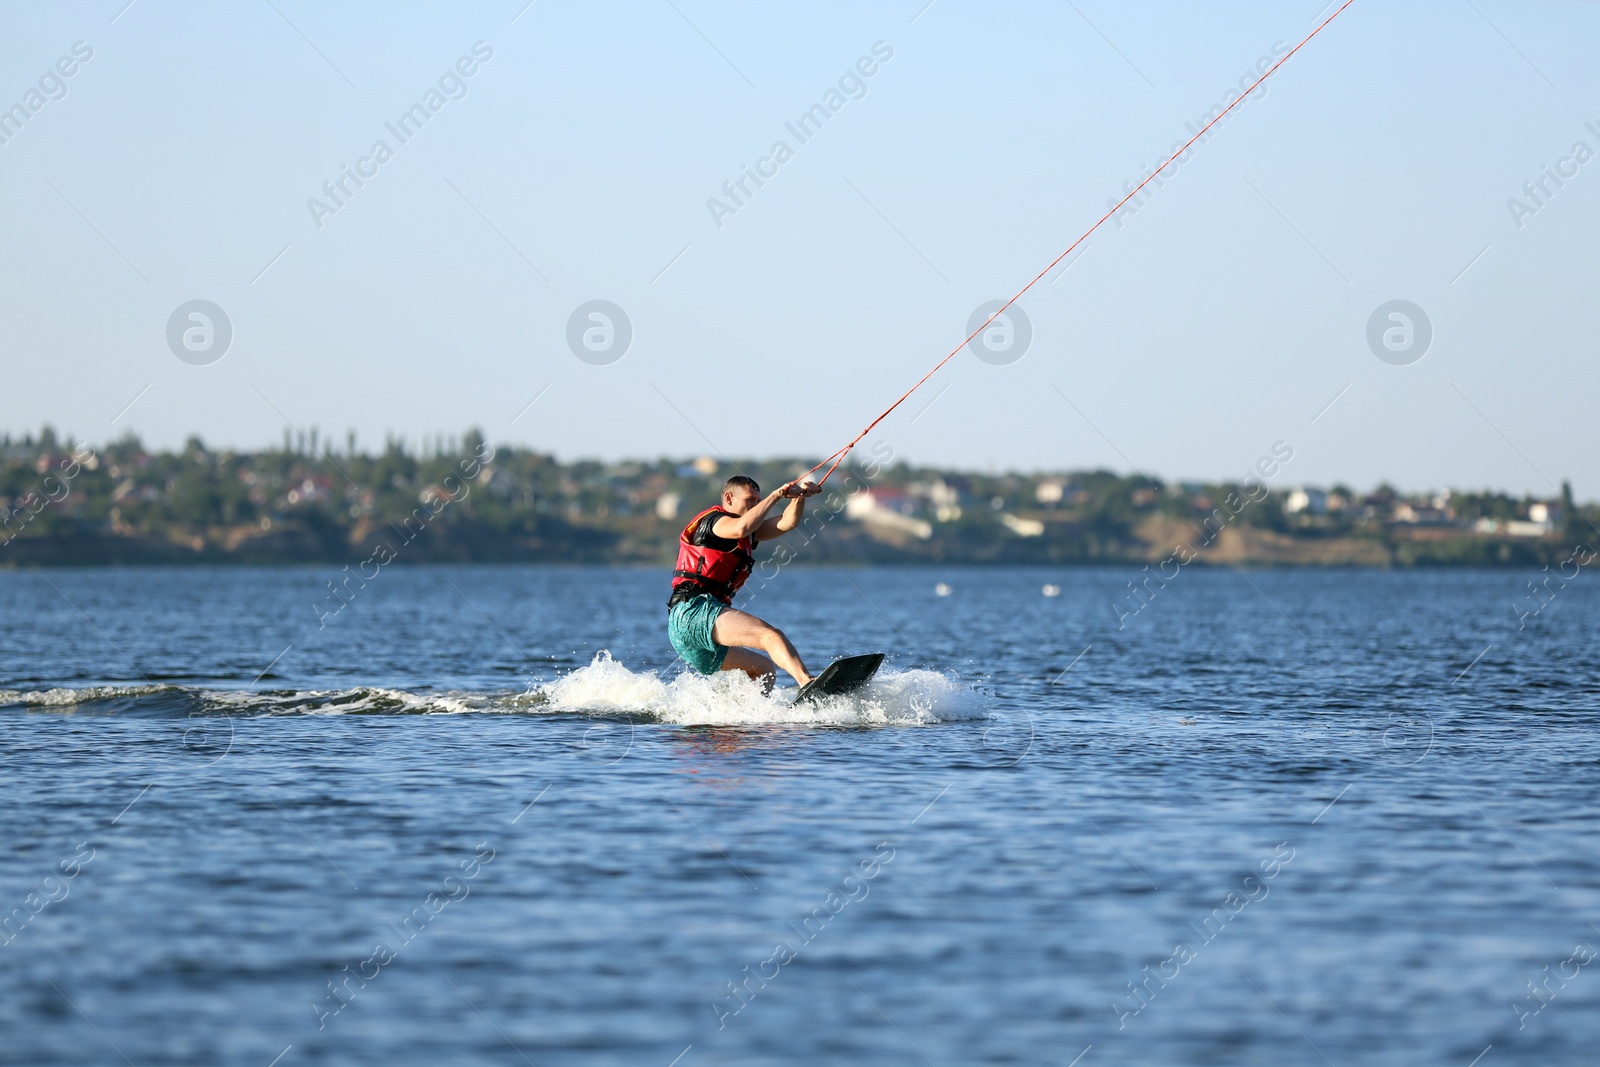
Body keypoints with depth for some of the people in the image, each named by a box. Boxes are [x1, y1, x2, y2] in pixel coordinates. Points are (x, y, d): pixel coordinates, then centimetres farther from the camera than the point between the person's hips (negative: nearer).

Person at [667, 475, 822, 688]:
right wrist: (776, 495, -15)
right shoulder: (714, 520, 1)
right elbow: (741, 528, -22)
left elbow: (786, 523, 17)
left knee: (765, 669, 16)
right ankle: (808, 684, -48)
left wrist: (799, 495, 0)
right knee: (771, 634, -26)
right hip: (694, 609, -10)